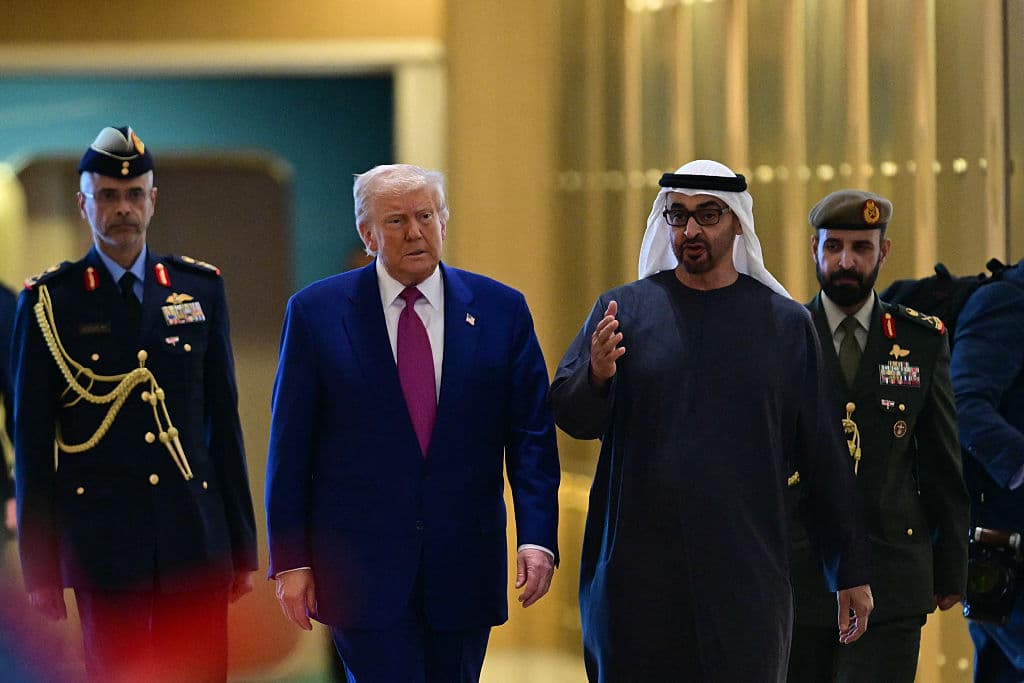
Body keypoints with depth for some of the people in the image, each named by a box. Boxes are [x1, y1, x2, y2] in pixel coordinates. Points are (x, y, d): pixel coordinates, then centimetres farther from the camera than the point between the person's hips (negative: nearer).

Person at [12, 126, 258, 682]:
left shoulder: (200, 288, 10)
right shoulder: (49, 303, 1)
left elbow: (224, 422, 12)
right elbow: (31, 446, 2)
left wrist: (242, 546, 9)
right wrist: (39, 569, -2)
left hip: (195, 538, 2)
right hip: (103, 544, -2)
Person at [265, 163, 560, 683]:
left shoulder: (501, 310, 5)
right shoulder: (316, 312, 0)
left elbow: (531, 436, 4)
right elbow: (290, 446, 1)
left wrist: (537, 538, -7)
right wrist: (290, 559, -3)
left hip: (464, 567, 2)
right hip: (361, 561, -2)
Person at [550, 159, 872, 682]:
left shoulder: (785, 323, 7)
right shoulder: (624, 310, 6)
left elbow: (822, 457, 7)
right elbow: (570, 417, -1)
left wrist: (850, 573, 7)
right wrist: (597, 377, -24)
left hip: (747, 577, 0)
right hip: (639, 574, 0)